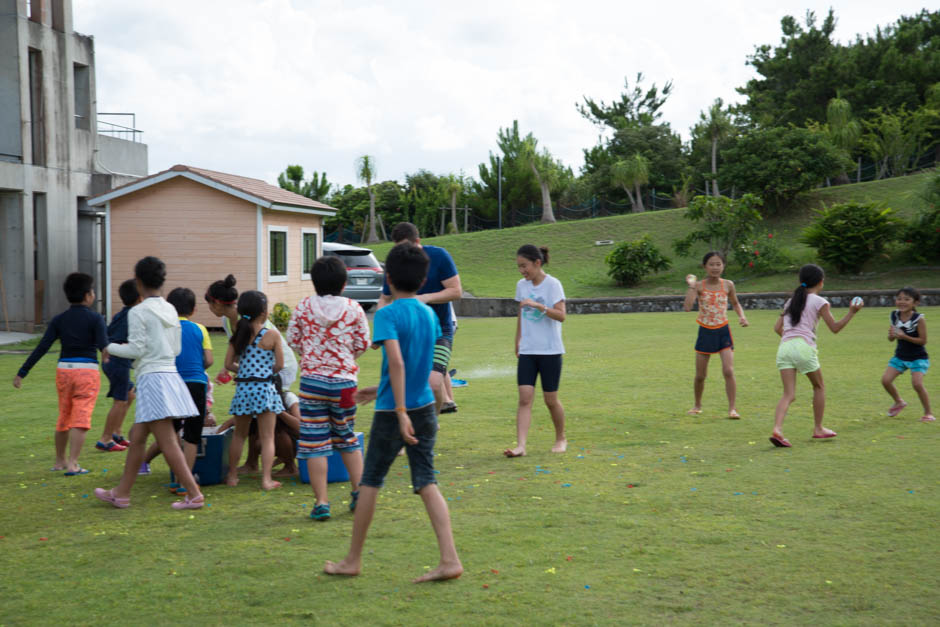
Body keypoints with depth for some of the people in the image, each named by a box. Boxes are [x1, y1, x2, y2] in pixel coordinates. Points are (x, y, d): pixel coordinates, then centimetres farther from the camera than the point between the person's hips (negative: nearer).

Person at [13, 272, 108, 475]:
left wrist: (22, 373, -1)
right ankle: (72, 464, -12)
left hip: (64, 370, 4)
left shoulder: (59, 320, 5)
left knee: (64, 417, 18)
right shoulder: (95, 318, -4)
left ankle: (60, 461, 31)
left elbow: (42, 348, -2)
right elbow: (103, 346, -19)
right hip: (87, 372, -4)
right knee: (81, 419, -4)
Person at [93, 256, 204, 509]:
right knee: (137, 436, 17)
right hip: (170, 373, 8)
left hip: (152, 378, -8)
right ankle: (122, 493, 24)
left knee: (168, 443, -7)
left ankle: (194, 494, -9)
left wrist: (111, 348, 5)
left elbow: (136, 349, -12)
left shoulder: (138, 312, -10)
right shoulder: (170, 310, 11)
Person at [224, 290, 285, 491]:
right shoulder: (272, 335, -8)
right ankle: (266, 479, -4)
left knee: (239, 434, 18)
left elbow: (229, 364, 3)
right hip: (264, 388, -4)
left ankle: (232, 475, 24)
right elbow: (279, 364, -5)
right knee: (267, 436, 1)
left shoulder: (237, 336, 3)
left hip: (242, 388, 4)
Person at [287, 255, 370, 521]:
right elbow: (363, 344, 2)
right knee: (347, 437, 20)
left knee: (314, 442, 2)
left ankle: (321, 502, 1)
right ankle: (358, 491, 19)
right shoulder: (353, 309, -3)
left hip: (311, 380, -1)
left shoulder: (303, 307, -3)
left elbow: (293, 340, 4)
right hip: (344, 381, 1)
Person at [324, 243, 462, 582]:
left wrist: (400, 411, -27)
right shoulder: (430, 315, 7)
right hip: (425, 408, 5)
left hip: (393, 413, -5)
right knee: (426, 482, 5)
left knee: (370, 482, 8)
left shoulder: (387, 314, -13)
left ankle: (353, 560, 20)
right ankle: (449, 559, -4)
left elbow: (397, 362, -25)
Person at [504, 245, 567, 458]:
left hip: (550, 351, -4)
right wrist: (517, 341, 22)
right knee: (524, 398, -8)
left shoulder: (552, 284, -9)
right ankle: (520, 445, -14)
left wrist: (538, 305, -31)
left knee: (550, 399, 4)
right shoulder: (521, 285, 7)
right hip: (527, 351, 4)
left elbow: (562, 315, -20)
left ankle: (561, 439, 27)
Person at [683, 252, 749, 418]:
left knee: (728, 371, -14)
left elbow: (735, 303, 17)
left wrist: (741, 316, 0)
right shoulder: (699, 286, -8)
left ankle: (732, 408, -5)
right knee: (700, 375, 8)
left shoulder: (728, 285, -2)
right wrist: (691, 286, -23)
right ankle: (697, 406, 30)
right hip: (705, 332, 0)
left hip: (723, 332, 0)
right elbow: (687, 307, -22)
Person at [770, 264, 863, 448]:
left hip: (784, 347, 4)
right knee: (819, 387, 19)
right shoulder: (819, 302, 5)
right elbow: (835, 327, 5)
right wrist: (851, 312, 10)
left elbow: (777, 328, 17)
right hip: (804, 347, -4)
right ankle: (818, 429, 24)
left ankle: (777, 429, -23)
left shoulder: (791, 301, 21)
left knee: (788, 394, -1)